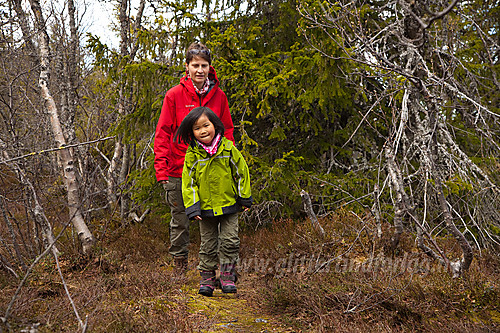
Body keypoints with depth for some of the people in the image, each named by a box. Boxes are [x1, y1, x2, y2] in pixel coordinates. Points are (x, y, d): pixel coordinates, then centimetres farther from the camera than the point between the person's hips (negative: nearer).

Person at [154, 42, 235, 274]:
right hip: (178, 171, -1)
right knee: (180, 221, 8)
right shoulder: (174, 95, -2)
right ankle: (180, 267, 21)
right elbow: (162, 134, -1)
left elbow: (227, 132, 11)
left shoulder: (219, 96, 5)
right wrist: (161, 170, -9)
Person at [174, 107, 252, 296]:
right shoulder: (192, 156, -7)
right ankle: (207, 278, 19)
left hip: (229, 205, 0)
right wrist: (192, 207, -8)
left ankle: (228, 276, 13)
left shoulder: (228, 149, -7)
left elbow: (241, 172, 2)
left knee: (229, 241, 1)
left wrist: (245, 198, 4)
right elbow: (188, 183, -2)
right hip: (205, 208, 0)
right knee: (208, 244, 9)